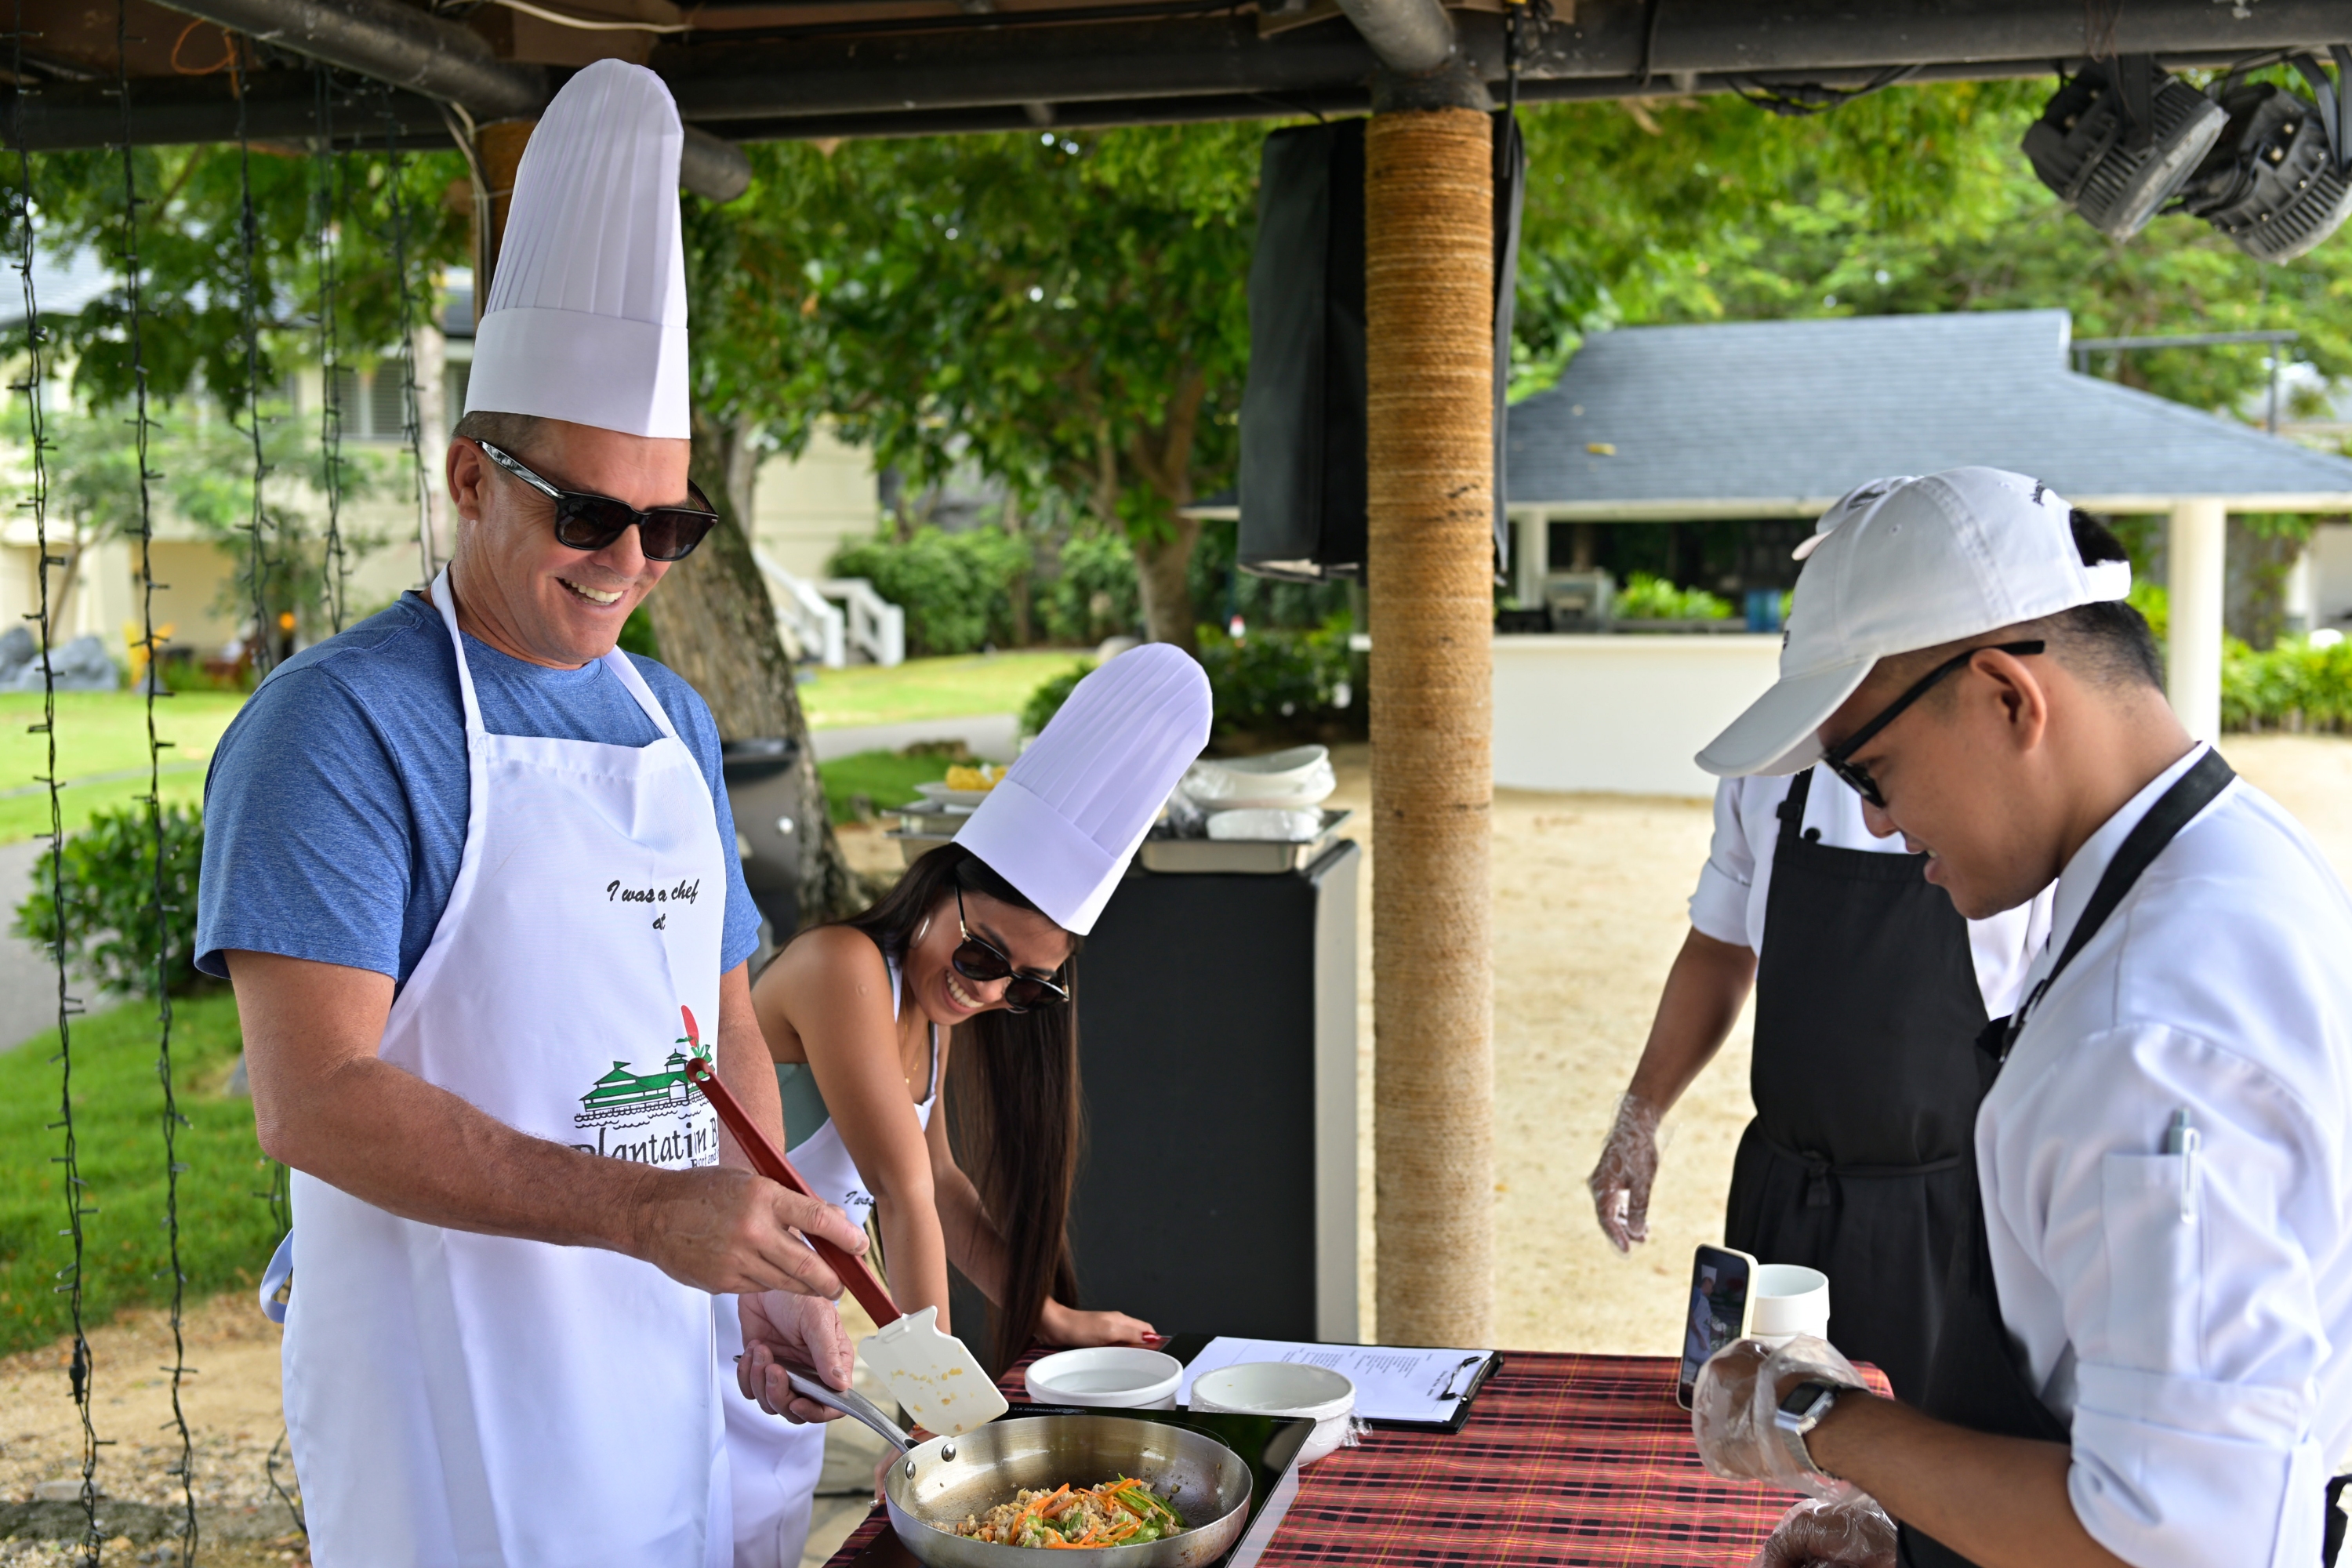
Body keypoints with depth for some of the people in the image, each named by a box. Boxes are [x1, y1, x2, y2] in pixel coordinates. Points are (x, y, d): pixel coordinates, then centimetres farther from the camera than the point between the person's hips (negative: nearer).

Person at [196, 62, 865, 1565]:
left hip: (662, 1369, 7)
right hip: (446, 1397, -6)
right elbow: (315, 1097, -21)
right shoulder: (342, 723, -13)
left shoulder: (674, 719, 10)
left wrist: (780, 1267, 4)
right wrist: (647, 1210, -28)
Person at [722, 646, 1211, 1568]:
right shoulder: (843, 966, -23)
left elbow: (939, 1180, 14)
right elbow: (905, 1195, -21)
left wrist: (1049, 1319, 12)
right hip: (705, 1346, -8)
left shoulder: (930, 1002, 4)